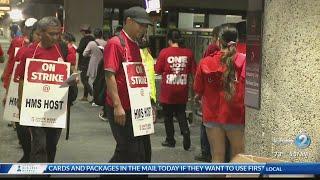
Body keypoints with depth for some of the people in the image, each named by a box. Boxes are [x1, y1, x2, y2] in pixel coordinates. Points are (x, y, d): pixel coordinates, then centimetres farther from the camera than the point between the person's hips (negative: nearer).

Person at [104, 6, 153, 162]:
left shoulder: (135, 46, 14)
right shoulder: (115, 43, -12)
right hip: (120, 109, -9)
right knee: (131, 152, -4)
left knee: (143, 151, 11)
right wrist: (117, 106, -23)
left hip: (135, 108, 9)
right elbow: (110, 75, -18)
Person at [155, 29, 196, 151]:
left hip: (167, 91, -2)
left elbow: (158, 70, -6)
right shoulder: (188, 53, -4)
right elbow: (194, 71, 2)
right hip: (182, 90, 2)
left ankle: (170, 140, 19)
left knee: (168, 116, 12)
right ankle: (185, 133, -7)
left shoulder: (164, 52, -11)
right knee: (181, 114, 16)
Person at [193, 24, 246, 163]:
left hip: (212, 114, 2)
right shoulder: (244, 61, -11)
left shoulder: (206, 62, -4)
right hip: (236, 115, -2)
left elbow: (198, 90, 5)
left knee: (217, 157, 11)